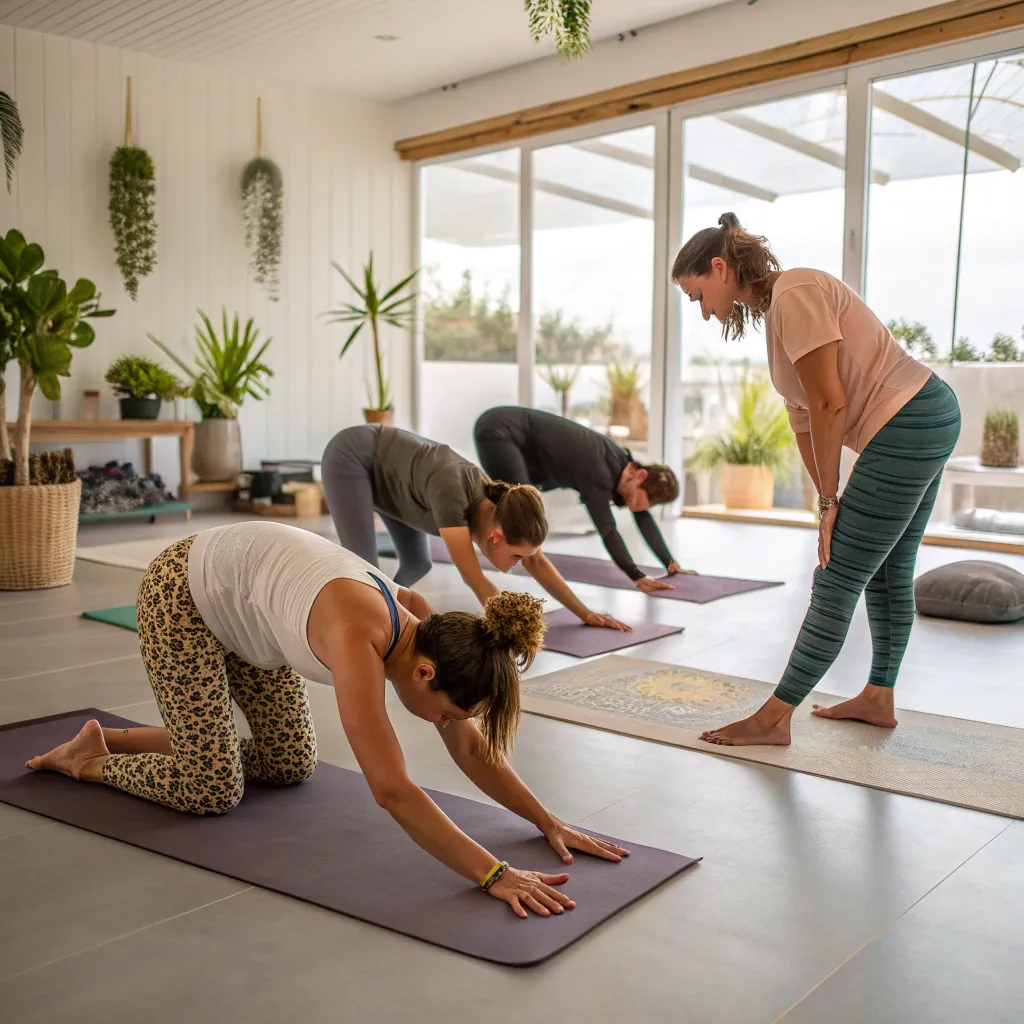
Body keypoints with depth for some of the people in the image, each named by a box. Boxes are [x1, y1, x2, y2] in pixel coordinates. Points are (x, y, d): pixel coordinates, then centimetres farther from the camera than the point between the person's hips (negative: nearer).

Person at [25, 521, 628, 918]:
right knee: (214, 791, -8)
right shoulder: (359, 639, -41)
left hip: (245, 605, 8)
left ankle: (118, 738, 25)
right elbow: (392, 790, -44)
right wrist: (493, 874, -43)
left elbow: (472, 750, -7)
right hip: (182, 595, -8)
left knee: (292, 766, 11)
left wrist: (549, 822, -13)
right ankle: (87, 761, 19)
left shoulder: (426, 631, -17)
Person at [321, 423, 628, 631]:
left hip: (385, 466, 7)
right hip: (350, 457, -7)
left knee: (417, 564, 9)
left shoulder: (497, 505, -18)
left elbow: (538, 563, -5)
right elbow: (475, 580, -41)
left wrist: (584, 613, -5)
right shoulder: (451, 493, -40)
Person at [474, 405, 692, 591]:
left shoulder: (623, 464, -1)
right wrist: (637, 577, -36)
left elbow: (643, 517, 6)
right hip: (498, 430, -10)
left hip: (513, 433, 10)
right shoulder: (598, 471, -28)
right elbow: (607, 530, -33)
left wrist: (670, 562, 5)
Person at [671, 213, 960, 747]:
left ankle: (773, 718, 0)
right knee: (887, 571, 18)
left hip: (906, 427, -10)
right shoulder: (774, 307, 13)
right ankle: (878, 698, 32)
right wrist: (827, 501, 6)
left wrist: (829, 501, -12)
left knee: (837, 580, -7)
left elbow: (830, 405, -21)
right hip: (923, 423, 10)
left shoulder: (795, 293, -18)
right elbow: (802, 413, 10)